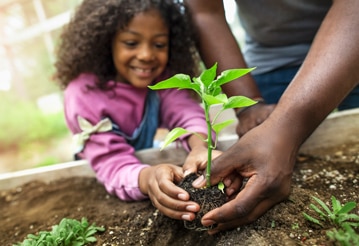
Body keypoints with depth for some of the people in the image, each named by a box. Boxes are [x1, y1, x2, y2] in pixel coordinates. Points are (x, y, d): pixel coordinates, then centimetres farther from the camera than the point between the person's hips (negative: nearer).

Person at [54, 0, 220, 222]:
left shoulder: (162, 76, -14)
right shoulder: (84, 95, -28)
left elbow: (186, 111, -31)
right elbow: (113, 166, -35)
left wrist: (200, 147, -52)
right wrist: (148, 178, -56)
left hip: (149, 160, 4)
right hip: (96, 179, -3)